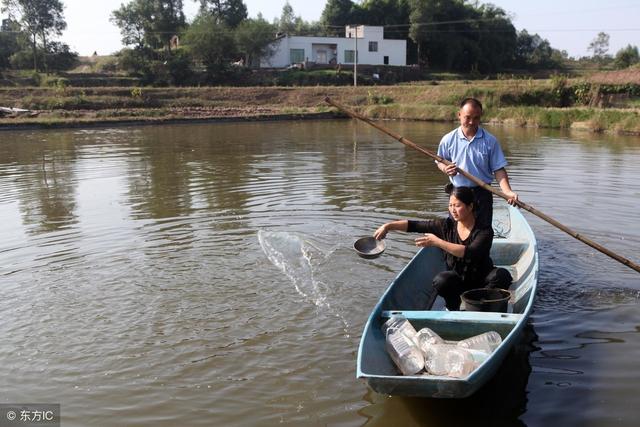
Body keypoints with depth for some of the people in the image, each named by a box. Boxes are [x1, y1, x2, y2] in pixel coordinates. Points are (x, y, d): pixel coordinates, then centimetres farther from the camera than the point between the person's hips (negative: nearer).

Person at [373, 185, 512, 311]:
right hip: (458, 283, 2)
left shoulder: (484, 230, -16)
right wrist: (388, 226, -19)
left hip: (481, 282, -2)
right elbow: (414, 225, -7)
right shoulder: (447, 226, -5)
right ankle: (454, 308, -1)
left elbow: (470, 253, -33)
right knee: (441, 280, -31)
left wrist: (437, 242, -35)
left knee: (501, 274, -31)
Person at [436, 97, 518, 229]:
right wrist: (446, 169, -13)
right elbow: (440, 162, 11)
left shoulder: (490, 141, -4)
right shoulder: (448, 139, -2)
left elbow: (498, 170, -5)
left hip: (482, 194, 0)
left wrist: (507, 191, -20)